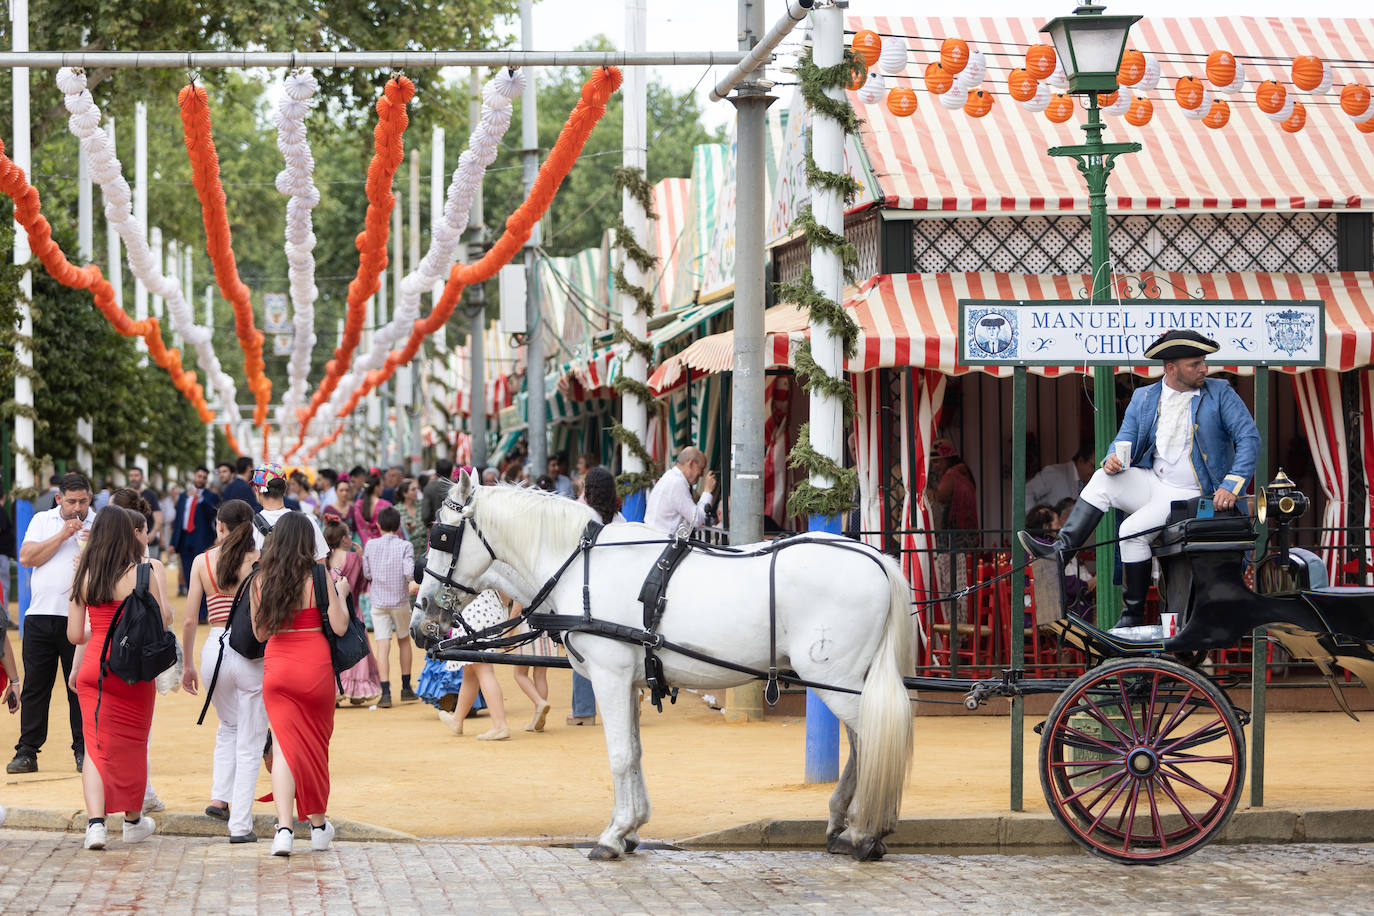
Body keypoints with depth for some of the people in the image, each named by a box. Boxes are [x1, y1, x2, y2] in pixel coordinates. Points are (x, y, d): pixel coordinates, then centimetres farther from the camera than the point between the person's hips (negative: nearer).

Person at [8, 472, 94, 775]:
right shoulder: (42, 521, 10)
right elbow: (26, 557, -3)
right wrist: (62, 536, -8)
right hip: (41, 616, 2)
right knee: (34, 685, 3)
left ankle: (84, 750, 9)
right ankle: (27, 752, 8)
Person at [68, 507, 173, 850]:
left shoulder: (83, 575, 1)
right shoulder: (141, 573, -10)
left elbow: (75, 635, 3)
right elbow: (162, 621, -5)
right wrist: (158, 583, 9)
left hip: (94, 666, 2)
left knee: (96, 747, 3)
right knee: (132, 744, 14)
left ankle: (95, 822, -15)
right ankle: (133, 820, 30)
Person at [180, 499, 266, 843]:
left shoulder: (202, 562, 2)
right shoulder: (260, 560, -3)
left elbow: (189, 619, 3)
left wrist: (187, 665, 12)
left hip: (215, 649, 3)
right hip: (252, 653, -3)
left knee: (228, 727, 28)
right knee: (249, 742, 5)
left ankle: (219, 797, 14)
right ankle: (240, 825, 2)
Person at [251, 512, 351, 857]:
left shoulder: (260, 580, 2)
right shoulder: (317, 576, -8)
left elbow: (260, 632, 10)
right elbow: (340, 627, -9)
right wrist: (340, 594, 7)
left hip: (277, 667, 2)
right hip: (315, 666, -2)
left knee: (283, 745, 0)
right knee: (316, 744, 14)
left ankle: (283, 828, -17)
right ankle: (318, 826, 27)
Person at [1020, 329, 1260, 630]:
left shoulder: (1220, 394, -3)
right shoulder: (1144, 397, 9)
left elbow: (1249, 438, -8)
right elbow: (1125, 439, 10)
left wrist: (1231, 486, -20)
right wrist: (1113, 459, -17)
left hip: (1190, 496, -5)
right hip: (1152, 481, 5)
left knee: (1133, 530, -24)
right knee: (1103, 479, -20)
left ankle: (1133, 616, -14)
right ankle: (1062, 547, -20)